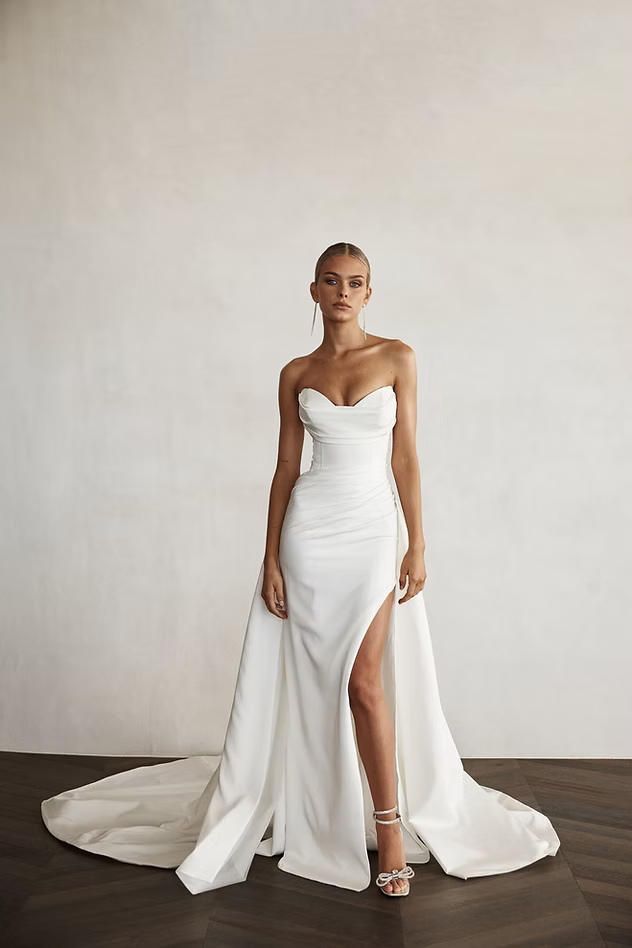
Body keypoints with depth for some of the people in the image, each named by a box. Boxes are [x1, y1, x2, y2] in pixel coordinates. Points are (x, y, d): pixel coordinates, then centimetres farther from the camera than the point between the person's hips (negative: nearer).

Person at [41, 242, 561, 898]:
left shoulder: (397, 359, 2)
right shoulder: (296, 374, 6)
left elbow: (406, 457, 1)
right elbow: (285, 468, 7)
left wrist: (417, 544, -4)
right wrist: (271, 557, 2)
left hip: (375, 527, -1)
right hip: (311, 527, 2)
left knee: (364, 680, -6)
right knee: (313, 678, 7)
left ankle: (390, 826, 8)